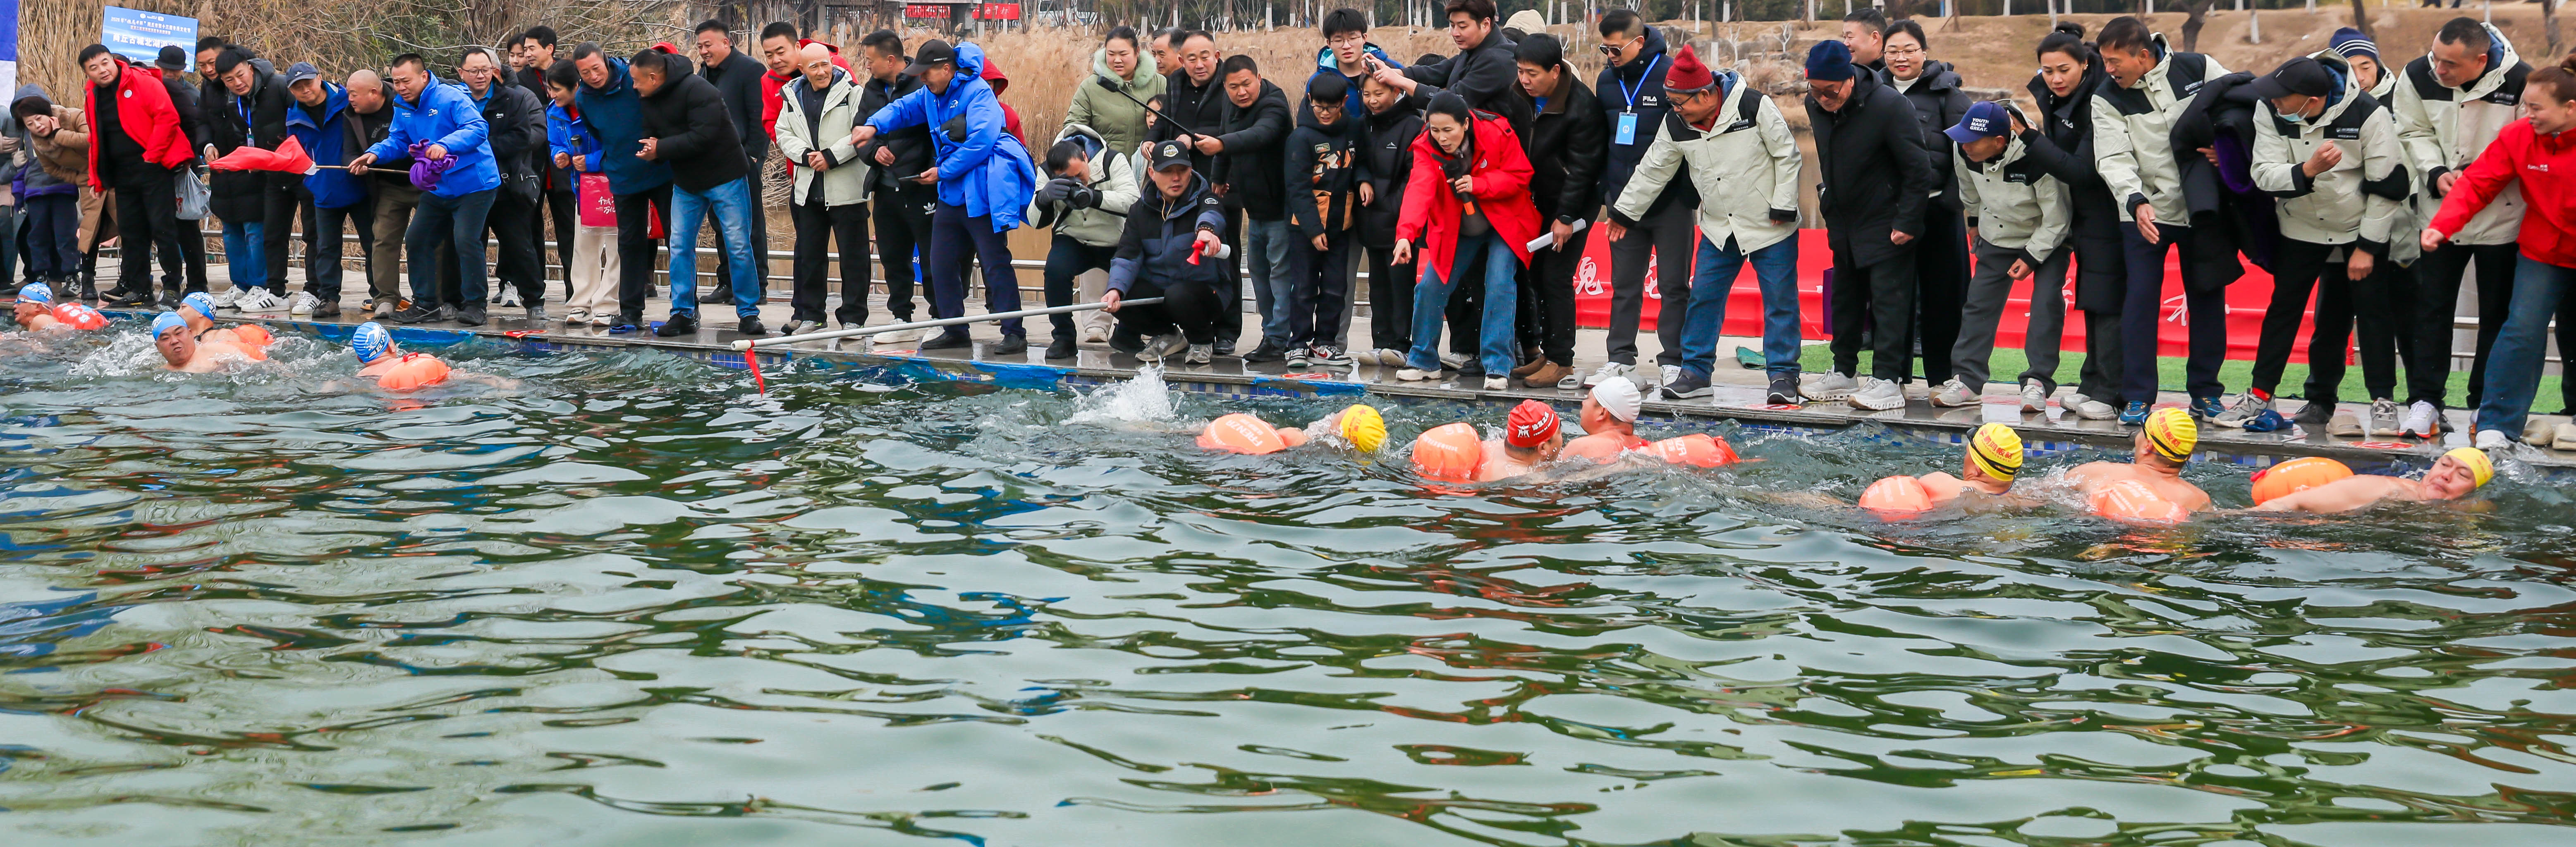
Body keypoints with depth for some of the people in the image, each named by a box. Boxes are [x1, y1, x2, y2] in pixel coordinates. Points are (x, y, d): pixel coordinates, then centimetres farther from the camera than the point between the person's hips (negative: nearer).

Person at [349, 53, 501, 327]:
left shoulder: (451, 98, -19)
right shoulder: (402, 107, 5)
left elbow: (478, 129, -29)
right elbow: (397, 140, 10)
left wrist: (446, 145, -43)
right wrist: (375, 154, -9)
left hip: (474, 184, -8)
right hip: (437, 189, 8)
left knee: (466, 241, -18)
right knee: (416, 240, 8)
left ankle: (474, 304, -4)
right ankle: (426, 304, 19)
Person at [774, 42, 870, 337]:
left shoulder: (851, 93, -5)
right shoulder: (794, 97, 12)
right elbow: (784, 134, 9)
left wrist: (832, 157, -17)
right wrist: (806, 155, -8)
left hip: (846, 188, -5)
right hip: (808, 188, 5)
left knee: (853, 254, -1)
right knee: (808, 254, 11)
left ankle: (853, 316, 5)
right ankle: (808, 313, 20)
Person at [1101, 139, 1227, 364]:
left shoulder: (1203, 198, -10)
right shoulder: (1141, 209, 3)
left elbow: (1212, 213, -37)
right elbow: (1128, 256, -6)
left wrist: (1206, 229, -64)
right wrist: (1115, 289, -28)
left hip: (1202, 289, -4)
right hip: (1155, 290, 4)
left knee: (1179, 295, -37)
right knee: (1116, 300, -21)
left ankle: (1203, 341, -2)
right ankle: (1167, 335, 8)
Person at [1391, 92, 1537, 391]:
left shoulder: (1496, 133, -21)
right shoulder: (1426, 148, -18)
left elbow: (1521, 176, -13)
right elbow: (1419, 190, -33)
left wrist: (1478, 184, -29)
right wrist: (1406, 234, -50)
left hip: (1503, 225, -2)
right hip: (1456, 230, 2)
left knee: (1499, 285, -20)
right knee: (1430, 286, -4)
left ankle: (1497, 367, -14)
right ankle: (1424, 361, 15)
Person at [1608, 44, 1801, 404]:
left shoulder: (1754, 107, -17)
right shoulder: (1676, 124, -3)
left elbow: (1787, 156, -9)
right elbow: (1653, 171, 9)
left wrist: (1783, 206, -11)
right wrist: (1624, 212, 14)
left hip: (1771, 226, -4)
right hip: (1718, 228, 5)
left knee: (1780, 300, -2)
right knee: (1703, 297, 3)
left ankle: (1783, 374, 6)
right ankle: (1696, 372, 12)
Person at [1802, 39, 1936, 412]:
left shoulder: (1889, 106, -22)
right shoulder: (1815, 105, -3)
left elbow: (1918, 169, -17)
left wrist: (1907, 222, -17)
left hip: (1886, 224, -7)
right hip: (1843, 223, 7)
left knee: (1888, 298, -8)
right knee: (1845, 298, 13)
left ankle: (1888, 380, -8)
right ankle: (1844, 373, 23)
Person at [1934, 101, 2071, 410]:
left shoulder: (2035, 159, -35)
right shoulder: (1963, 151, -19)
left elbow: (2056, 218, -24)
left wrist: (2033, 257, -21)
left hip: (2047, 241, -5)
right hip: (1996, 240, 5)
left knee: (2046, 305, -14)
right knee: (1978, 304, 0)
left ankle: (2037, 382, -7)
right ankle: (1967, 381, 4)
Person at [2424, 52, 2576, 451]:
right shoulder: (2518, 137, -9)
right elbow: (2476, 183, -8)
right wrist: (2442, 226, -22)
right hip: (2544, 252, 1)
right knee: (2523, 330, -9)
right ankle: (2496, 425, -4)